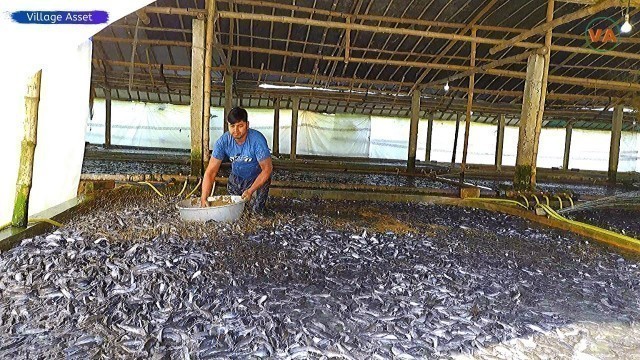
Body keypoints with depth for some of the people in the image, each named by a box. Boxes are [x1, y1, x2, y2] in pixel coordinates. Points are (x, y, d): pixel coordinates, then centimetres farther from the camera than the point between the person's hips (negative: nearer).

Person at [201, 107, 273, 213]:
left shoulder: (257, 140, -30)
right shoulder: (223, 141, -21)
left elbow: (267, 169, -26)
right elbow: (210, 172, -21)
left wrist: (250, 191, -36)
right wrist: (204, 198, -33)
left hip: (258, 177, -3)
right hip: (236, 177, 3)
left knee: (257, 209, -14)